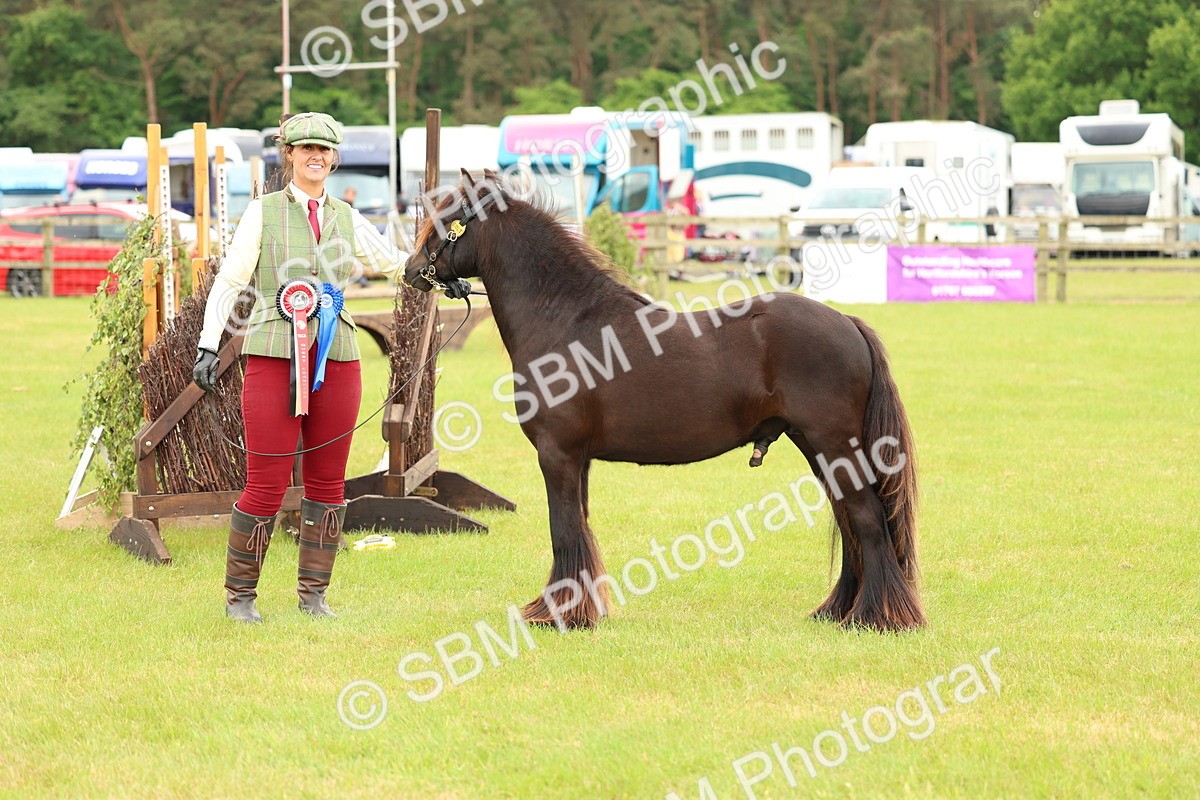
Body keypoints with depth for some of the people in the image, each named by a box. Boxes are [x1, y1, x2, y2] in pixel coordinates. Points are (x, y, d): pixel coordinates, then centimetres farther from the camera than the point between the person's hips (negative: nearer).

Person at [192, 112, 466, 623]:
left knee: (328, 482, 6)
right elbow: (228, 281, 1)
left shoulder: (346, 219, 13)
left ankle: (313, 594, 17)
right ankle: (239, 595, 8)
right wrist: (208, 346, -6)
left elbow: (395, 263, 18)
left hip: (336, 363, 4)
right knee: (267, 485, -6)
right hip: (274, 360, -4)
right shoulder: (263, 212, 3)